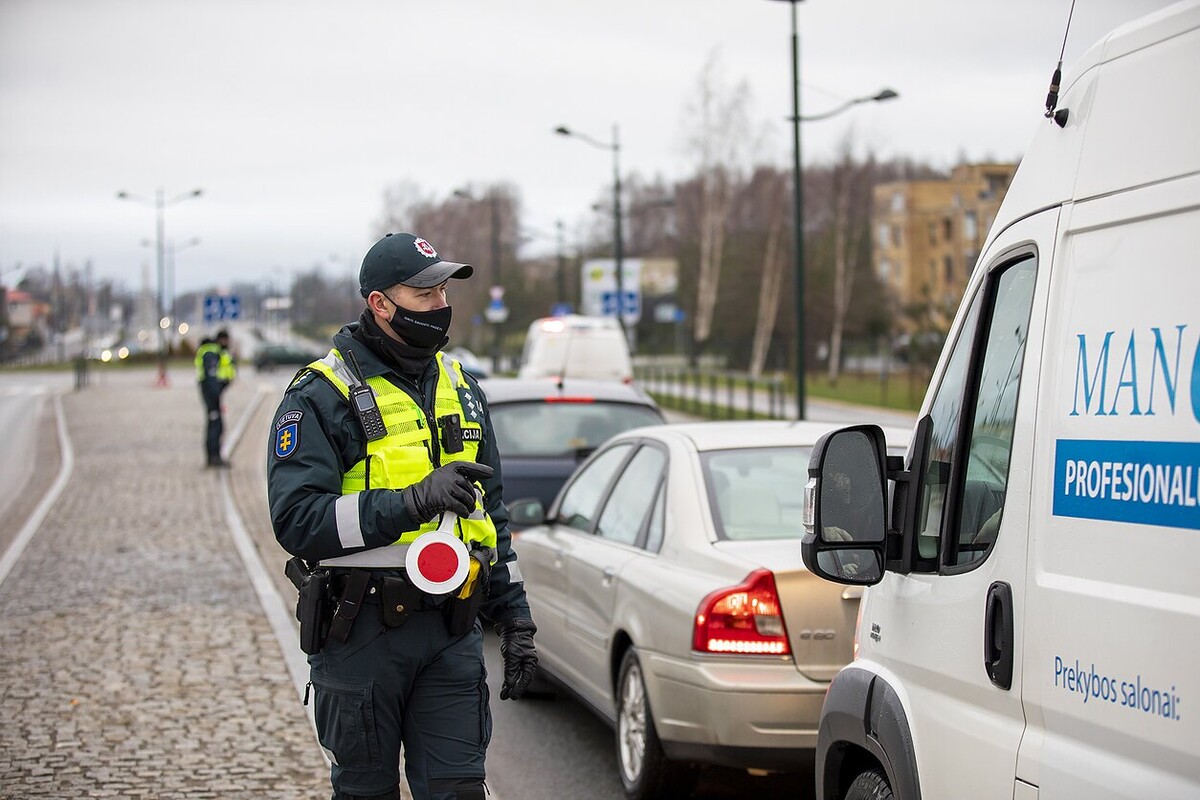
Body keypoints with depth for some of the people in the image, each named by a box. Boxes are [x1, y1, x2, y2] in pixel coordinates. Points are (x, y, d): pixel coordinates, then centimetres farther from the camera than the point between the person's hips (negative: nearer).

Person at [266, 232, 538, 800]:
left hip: (452, 631, 4)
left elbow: (491, 512, 20)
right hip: (362, 633, -4)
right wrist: (414, 501, -26)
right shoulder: (322, 396, -7)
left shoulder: (459, 387, 13)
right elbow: (297, 520, -18)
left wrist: (515, 619, 15)